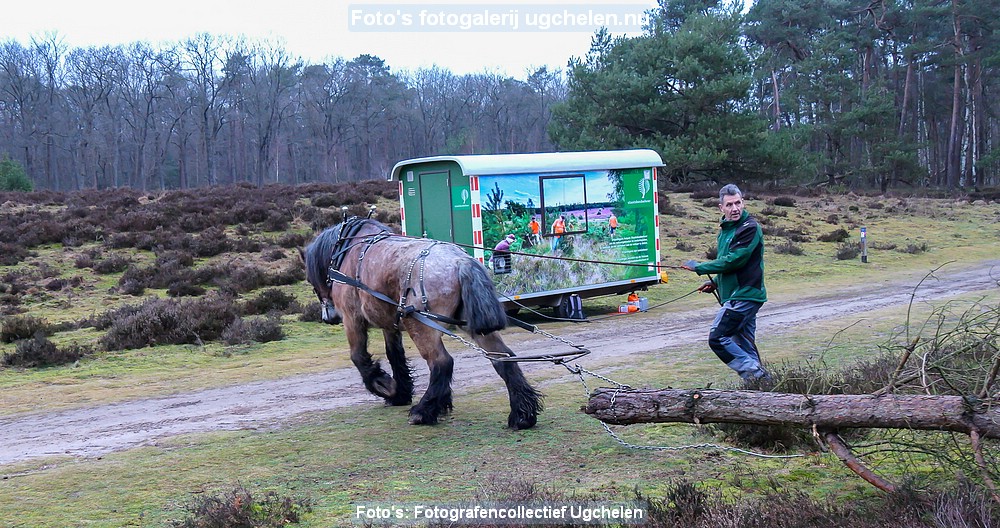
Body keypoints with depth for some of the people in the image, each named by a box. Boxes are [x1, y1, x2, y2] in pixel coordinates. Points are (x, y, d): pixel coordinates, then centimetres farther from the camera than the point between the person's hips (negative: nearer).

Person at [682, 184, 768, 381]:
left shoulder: (750, 228, -12)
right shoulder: (725, 229, 16)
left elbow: (733, 260, -20)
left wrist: (699, 267, -12)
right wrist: (716, 282, 12)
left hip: (743, 296, -10)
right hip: (736, 296, 10)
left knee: (718, 338, -13)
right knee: (744, 344, 10)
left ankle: (754, 372, -10)